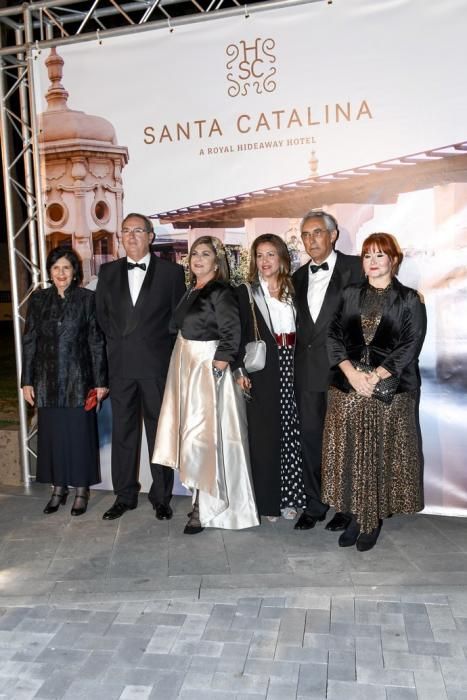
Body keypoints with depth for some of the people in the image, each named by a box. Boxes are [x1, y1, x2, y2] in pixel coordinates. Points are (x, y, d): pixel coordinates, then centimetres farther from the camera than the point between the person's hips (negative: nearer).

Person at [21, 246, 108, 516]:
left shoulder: (87, 298, -2)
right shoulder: (39, 299, 6)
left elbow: (97, 342, -3)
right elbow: (30, 341, 7)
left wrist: (100, 381, -6)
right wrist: (27, 380, 4)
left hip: (78, 379, -2)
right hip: (47, 380, 3)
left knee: (80, 432, 4)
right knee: (51, 433, 8)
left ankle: (82, 489, 18)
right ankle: (59, 488, 23)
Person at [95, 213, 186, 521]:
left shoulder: (172, 272, 1)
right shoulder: (108, 272, 10)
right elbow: (101, 312, 16)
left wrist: (159, 344, -2)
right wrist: (117, 340, 7)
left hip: (157, 363, -3)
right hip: (121, 364, 3)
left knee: (160, 430, 5)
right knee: (123, 430, 9)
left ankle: (162, 496, 17)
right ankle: (125, 495, 21)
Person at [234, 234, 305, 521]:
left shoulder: (294, 291, 11)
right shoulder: (246, 293, 3)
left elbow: (301, 332, 10)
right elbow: (237, 335, -1)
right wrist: (240, 370, -11)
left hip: (292, 370, 3)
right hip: (262, 373, -3)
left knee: (292, 434, 6)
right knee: (265, 437, 2)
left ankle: (290, 496, 20)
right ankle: (268, 500, 14)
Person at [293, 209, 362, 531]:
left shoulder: (354, 267, -2)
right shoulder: (299, 276, 15)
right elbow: (300, 321, 14)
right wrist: (302, 351, 2)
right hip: (308, 370, 5)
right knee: (310, 438, 10)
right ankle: (315, 504, 23)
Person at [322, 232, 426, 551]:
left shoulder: (410, 300, 2)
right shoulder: (350, 295, 11)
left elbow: (410, 346, -6)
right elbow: (334, 336, 5)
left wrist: (375, 376, -15)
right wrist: (351, 372, -10)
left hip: (391, 390, -2)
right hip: (348, 387, 3)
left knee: (382, 455, 2)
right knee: (350, 454, 5)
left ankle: (375, 520, 16)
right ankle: (355, 516, 18)